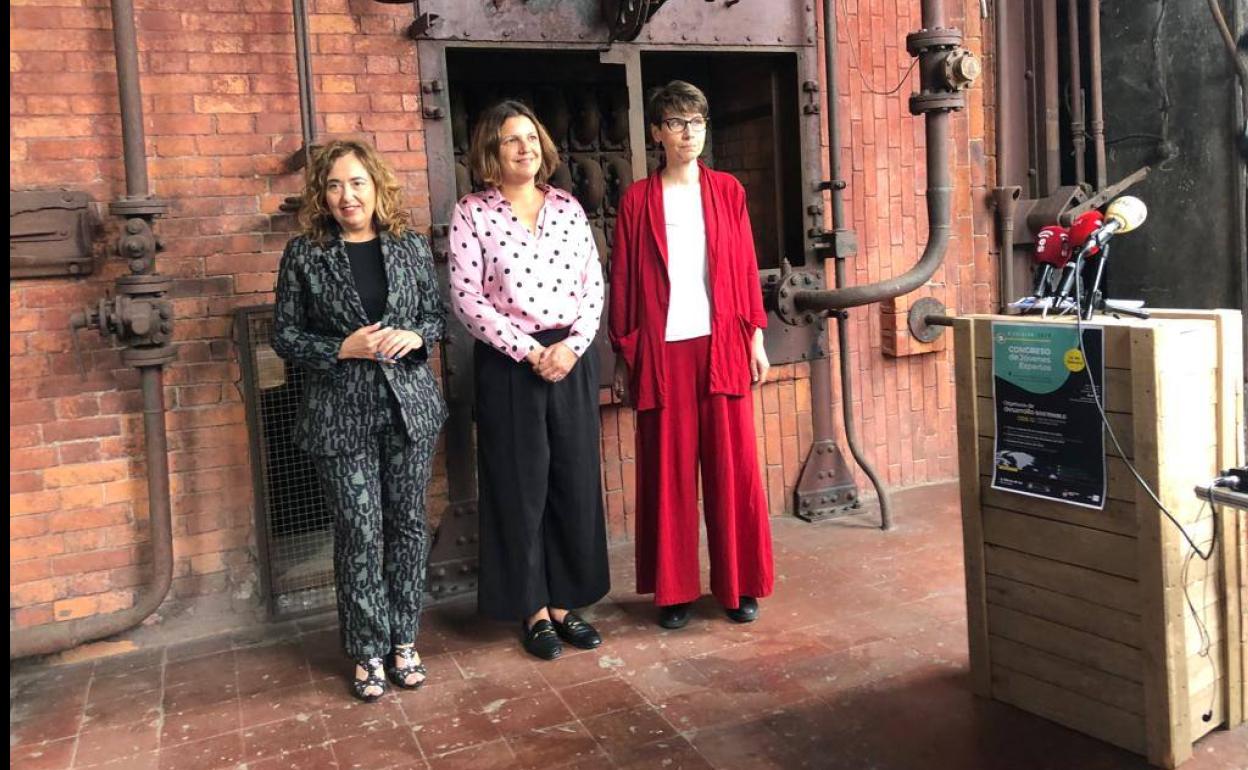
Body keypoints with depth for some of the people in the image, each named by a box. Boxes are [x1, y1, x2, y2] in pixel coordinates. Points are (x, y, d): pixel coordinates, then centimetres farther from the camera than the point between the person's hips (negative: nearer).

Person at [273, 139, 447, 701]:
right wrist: (342, 349, -15)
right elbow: (285, 336, 0)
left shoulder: (410, 246, 4)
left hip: (409, 406, 3)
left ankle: (403, 641, 25)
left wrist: (414, 336, -9)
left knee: (407, 523, 9)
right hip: (341, 413, -2)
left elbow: (437, 314, 12)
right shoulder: (304, 254, -2)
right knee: (359, 532, 2)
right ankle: (369, 651, 18)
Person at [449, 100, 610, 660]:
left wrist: (572, 346, -9)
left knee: (576, 482, 7)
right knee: (520, 487, 4)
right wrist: (529, 350, -13)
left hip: (572, 358, 4)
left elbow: (593, 285, 6)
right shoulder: (473, 213, -3)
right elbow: (467, 299, -9)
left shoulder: (568, 207, 8)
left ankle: (566, 602, 23)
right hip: (508, 363, -3)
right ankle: (533, 609, 19)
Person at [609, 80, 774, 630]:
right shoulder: (637, 199, 4)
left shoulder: (727, 191, 9)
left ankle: (738, 584, 17)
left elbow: (746, 268, 8)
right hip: (662, 350, -1)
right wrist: (622, 356, 2)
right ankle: (673, 589, 16)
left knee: (732, 465, 4)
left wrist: (756, 339, 4)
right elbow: (622, 281, 4)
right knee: (667, 471, 4)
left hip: (722, 345, 1)